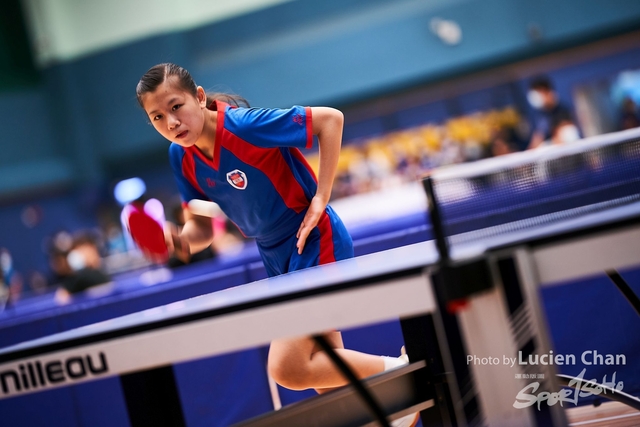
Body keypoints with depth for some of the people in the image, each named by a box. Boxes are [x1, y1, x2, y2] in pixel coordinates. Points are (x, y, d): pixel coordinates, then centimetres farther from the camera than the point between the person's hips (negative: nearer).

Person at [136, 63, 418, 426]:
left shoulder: (244, 125, -24)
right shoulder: (181, 157, -3)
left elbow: (330, 119, -20)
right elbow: (202, 228, 4)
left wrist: (321, 197, -21)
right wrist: (180, 239, -19)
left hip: (316, 243, -8)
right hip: (278, 258, 8)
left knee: (288, 369, -15)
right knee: (330, 375, 12)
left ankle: (403, 371, -1)